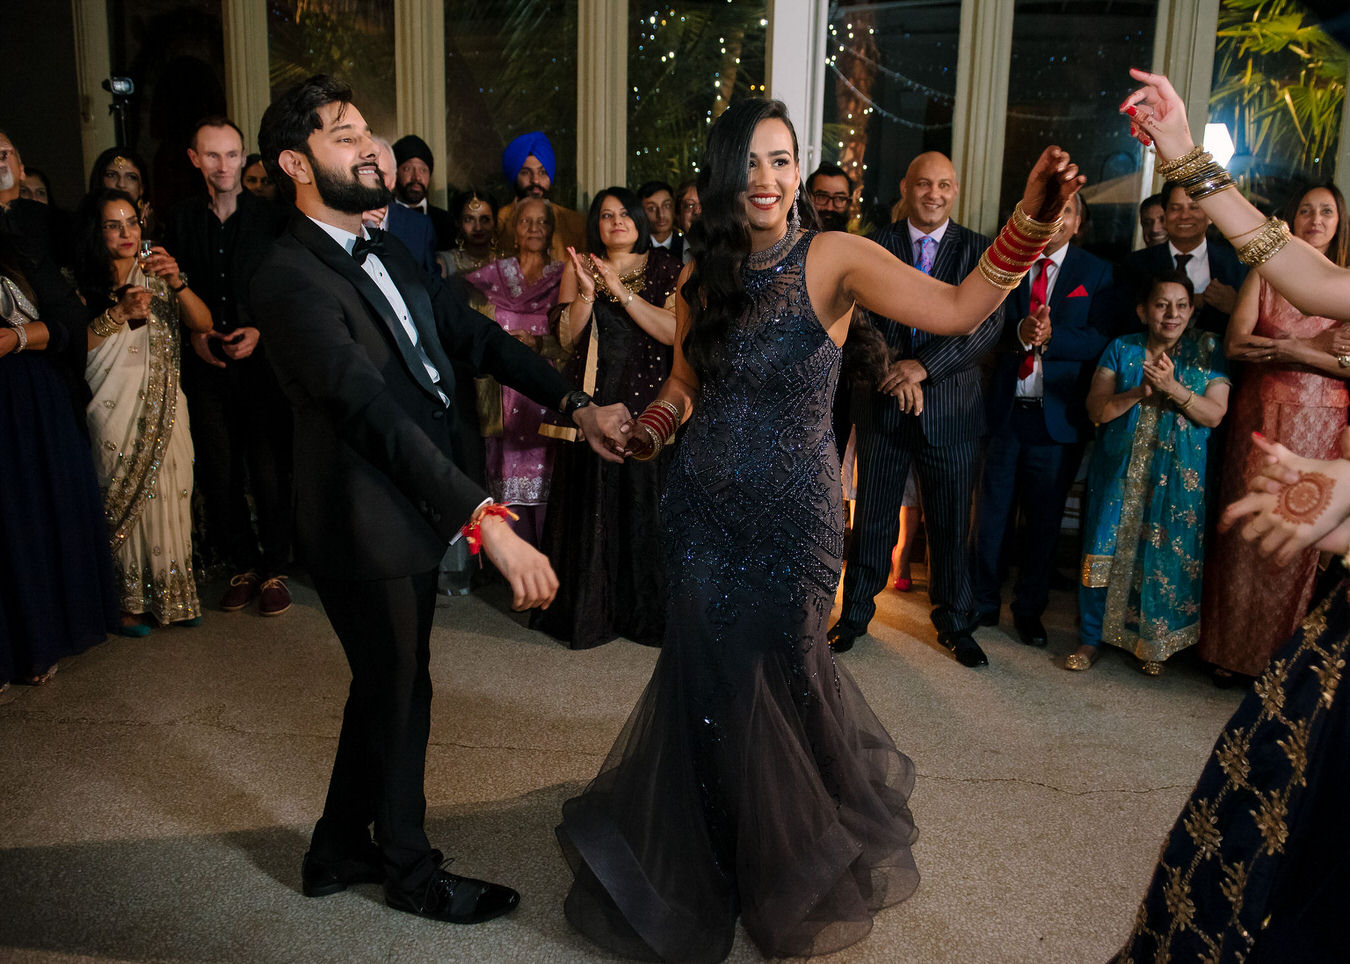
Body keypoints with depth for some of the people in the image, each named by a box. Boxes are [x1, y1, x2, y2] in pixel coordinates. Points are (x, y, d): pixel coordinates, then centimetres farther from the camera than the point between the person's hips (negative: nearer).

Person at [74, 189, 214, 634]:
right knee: (123, 502, -2)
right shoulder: (81, 281, 2)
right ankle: (130, 600, 8)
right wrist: (119, 313, -16)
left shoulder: (157, 273, 11)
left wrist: (177, 283, -16)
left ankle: (172, 594, 14)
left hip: (164, 407, 3)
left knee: (170, 496, 2)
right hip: (114, 409, -2)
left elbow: (203, 323, -1)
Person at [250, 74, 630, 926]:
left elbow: (474, 335, 12)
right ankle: (412, 872, 36)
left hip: (417, 512, 9)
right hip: (369, 529, -9)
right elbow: (375, 411, -31)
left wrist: (574, 402, 0)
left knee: (385, 687, 22)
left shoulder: (388, 255, 8)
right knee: (400, 696, 10)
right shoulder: (293, 277, -21)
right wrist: (486, 519, -37)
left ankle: (340, 850, 45)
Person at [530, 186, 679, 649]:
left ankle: (647, 609, 15)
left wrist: (620, 290, -13)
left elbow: (673, 331, -9)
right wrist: (586, 292, -14)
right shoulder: (579, 269, 10)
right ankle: (590, 608, 17)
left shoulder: (664, 269, 5)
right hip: (593, 403, 1)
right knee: (592, 503, 4)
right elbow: (567, 337, 1)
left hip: (648, 404, -1)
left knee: (645, 502, 2)